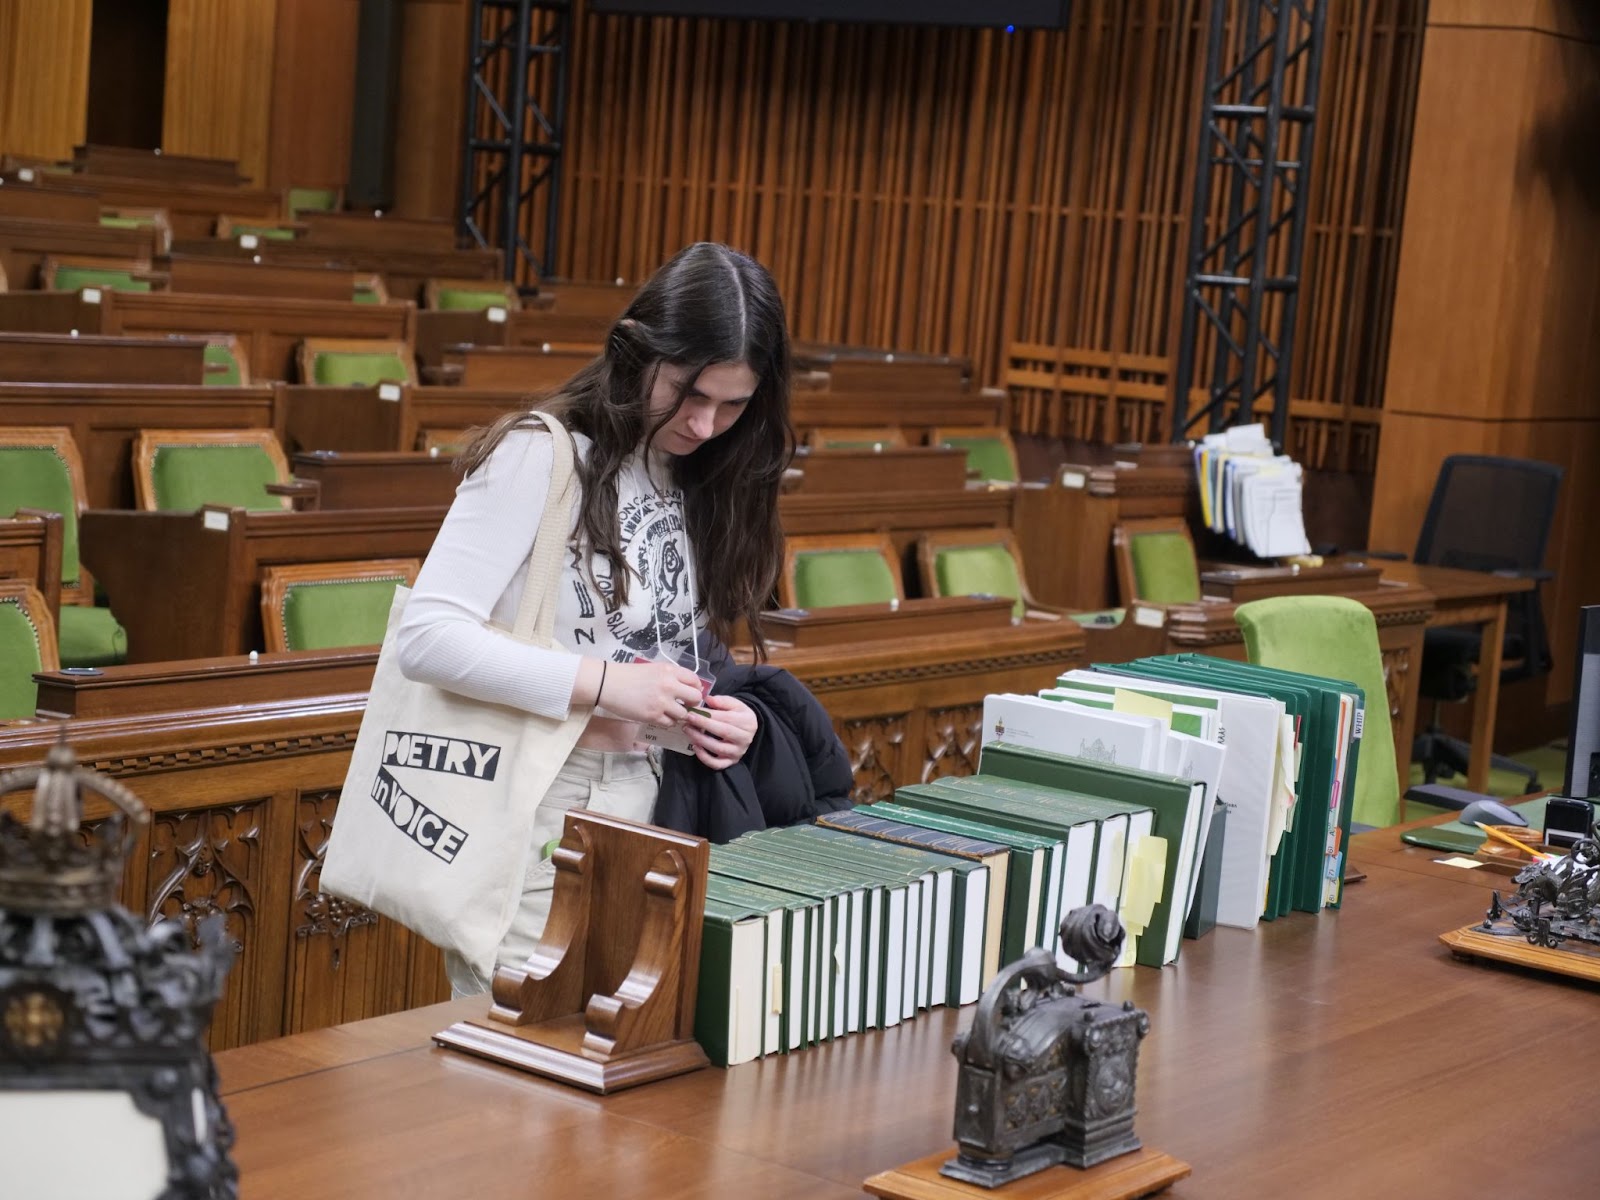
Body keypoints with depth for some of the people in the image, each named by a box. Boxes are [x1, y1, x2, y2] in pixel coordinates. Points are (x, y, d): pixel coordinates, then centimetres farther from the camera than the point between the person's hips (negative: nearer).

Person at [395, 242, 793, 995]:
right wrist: (605, 684, -21)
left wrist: (717, 718, -2)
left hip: (644, 819, 7)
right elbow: (426, 636, -17)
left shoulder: (703, 487, 12)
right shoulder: (542, 455, -9)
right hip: (533, 823, -6)